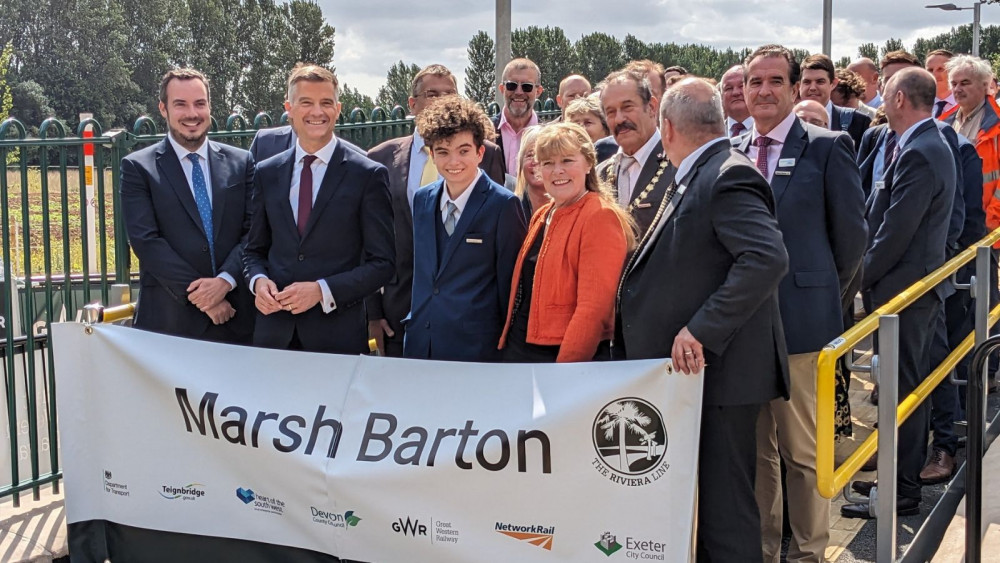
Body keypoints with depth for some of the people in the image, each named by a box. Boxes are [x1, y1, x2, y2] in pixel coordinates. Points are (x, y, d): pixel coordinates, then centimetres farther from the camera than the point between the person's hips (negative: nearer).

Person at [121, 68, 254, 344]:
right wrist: (199, 296, -14)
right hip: (169, 321, -2)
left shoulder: (240, 162, 9)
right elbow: (145, 241, -8)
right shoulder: (138, 167, 1)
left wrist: (225, 280, -13)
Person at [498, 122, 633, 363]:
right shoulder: (541, 217, 12)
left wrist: (566, 367, -22)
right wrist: (508, 344, 10)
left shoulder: (600, 217, -12)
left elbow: (595, 306, -19)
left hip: (573, 358, -7)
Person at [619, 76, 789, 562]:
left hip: (719, 374, -10)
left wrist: (701, 330, -28)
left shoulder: (729, 178, -16)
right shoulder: (694, 178, 15)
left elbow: (768, 258, -29)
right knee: (706, 501, 18)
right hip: (688, 374, 10)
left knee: (724, 508, -2)